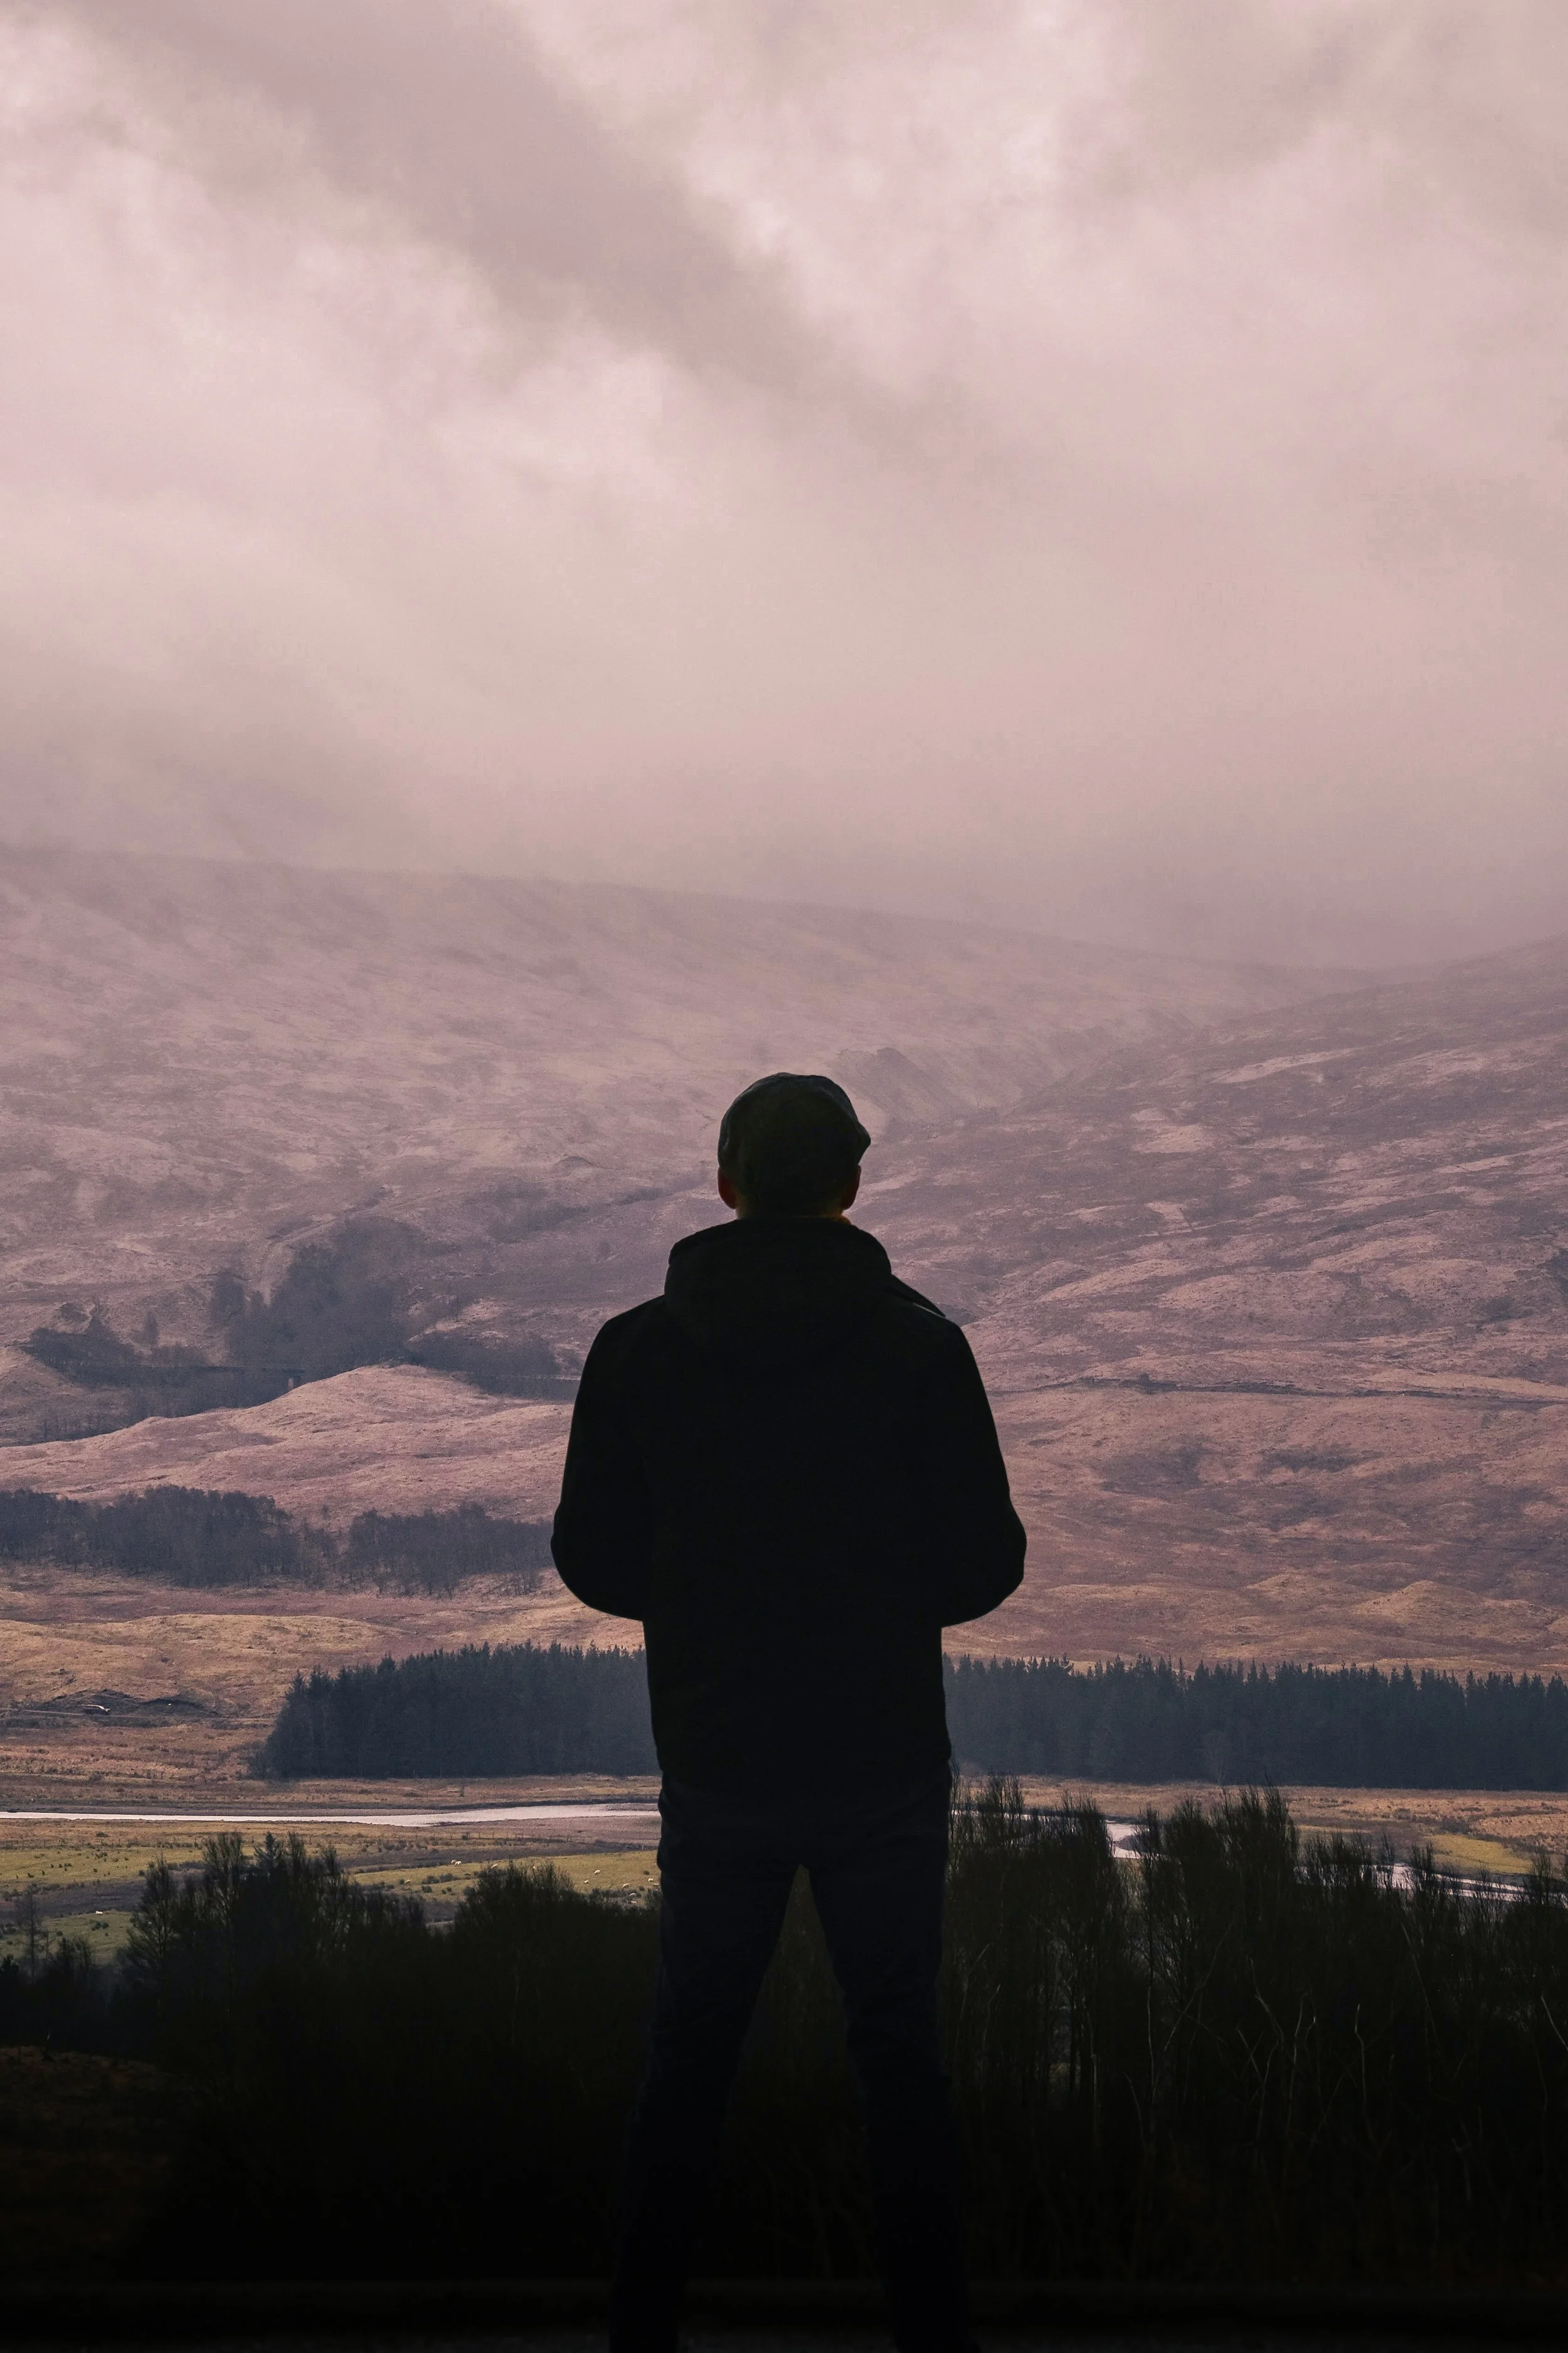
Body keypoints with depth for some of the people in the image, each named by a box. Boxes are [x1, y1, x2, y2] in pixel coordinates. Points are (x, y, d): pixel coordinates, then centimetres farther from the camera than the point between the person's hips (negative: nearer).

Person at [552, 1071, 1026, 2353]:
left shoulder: (639, 1349, -4)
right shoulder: (917, 1345, -9)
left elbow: (592, 1559, 0)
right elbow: (985, 1562, -7)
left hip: (717, 1768, 1)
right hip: (886, 1766, -1)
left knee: (689, 2057, 13)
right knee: (901, 2055, 10)